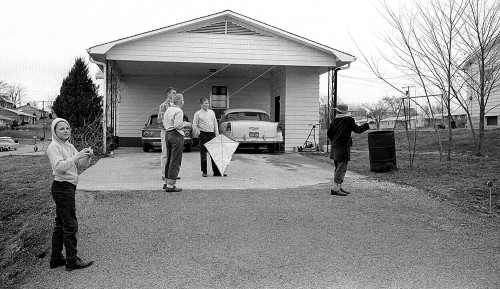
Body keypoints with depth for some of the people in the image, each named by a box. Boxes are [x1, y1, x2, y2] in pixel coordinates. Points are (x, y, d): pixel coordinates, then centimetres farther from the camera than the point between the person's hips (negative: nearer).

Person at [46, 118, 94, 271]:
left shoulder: (69, 146, 14)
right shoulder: (54, 147, -11)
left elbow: (81, 165, 12)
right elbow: (59, 166, -25)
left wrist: (87, 156, -7)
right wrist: (76, 156, -29)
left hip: (69, 187, 9)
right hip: (62, 187, -9)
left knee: (61, 224, 14)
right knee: (70, 224, -5)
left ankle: (56, 259, 23)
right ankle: (72, 261, 2)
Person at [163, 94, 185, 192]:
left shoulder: (168, 110, 13)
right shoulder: (179, 111, -13)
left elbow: (164, 123, 16)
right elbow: (177, 125, -20)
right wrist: (185, 124, -4)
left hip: (167, 134, 9)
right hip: (176, 135, -9)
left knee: (169, 160, 16)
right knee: (175, 162, -6)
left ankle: (167, 182, 21)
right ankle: (170, 185, -7)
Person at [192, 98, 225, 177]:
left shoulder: (212, 112, 13)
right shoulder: (198, 114, 0)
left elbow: (215, 124, 14)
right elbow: (194, 126, -1)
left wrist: (217, 134, 8)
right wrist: (199, 133, -13)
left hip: (212, 134, 4)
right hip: (203, 134, -4)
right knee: (203, 153, 2)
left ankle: (216, 171, 6)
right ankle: (204, 171, 11)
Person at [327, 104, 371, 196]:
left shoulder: (335, 120, 6)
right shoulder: (348, 120, -11)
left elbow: (329, 133, 11)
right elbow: (357, 130, -4)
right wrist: (367, 126, 13)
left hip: (335, 147, 7)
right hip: (343, 148, -7)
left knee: (338, 168, 15)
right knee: (341, 169, -6)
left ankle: (339, 187, 20)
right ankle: (335, 189, -9)